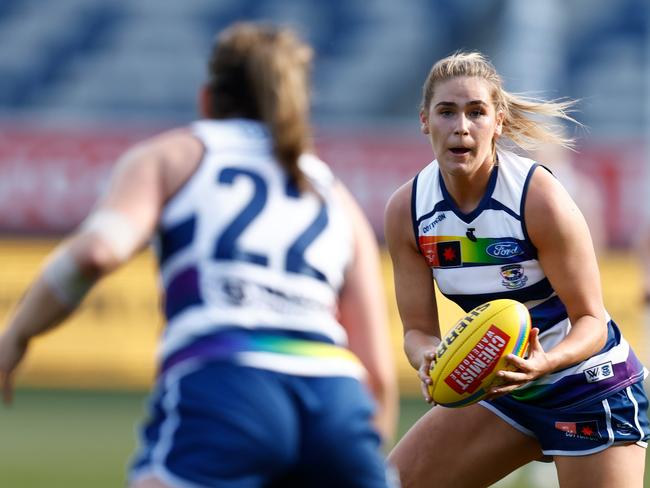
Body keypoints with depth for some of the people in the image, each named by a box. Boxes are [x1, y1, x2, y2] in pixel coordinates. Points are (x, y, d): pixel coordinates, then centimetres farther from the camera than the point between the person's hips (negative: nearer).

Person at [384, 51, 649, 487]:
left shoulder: (539, 197, -23)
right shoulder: (406, 210, -9)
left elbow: (591, 320, -19)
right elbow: (418, 329, -5)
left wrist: (544, 363, -40)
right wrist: (428, 357, -29)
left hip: (589, 385, -5)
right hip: (500, 386, 6)